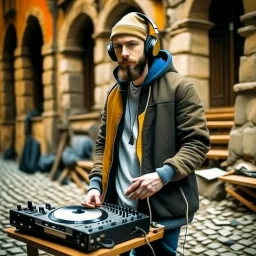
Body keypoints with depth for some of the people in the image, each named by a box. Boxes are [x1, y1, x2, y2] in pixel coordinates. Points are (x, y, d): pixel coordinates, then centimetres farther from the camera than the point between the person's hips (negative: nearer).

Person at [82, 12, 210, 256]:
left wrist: (163, 175, -24)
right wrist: (96, 183, 1)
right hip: (120, 209, 6)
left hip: (162, 210, -5)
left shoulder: (178, 87, -7)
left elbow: (198, 142, -11)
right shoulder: (115, 94, 12)